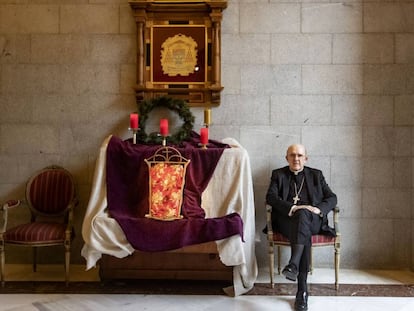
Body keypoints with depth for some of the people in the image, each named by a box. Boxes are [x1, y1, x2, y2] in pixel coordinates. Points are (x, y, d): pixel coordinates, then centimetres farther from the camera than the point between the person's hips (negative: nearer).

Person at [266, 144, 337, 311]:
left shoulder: (316, 174, 21)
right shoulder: (278, 174, 18)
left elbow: (332, 198, 12)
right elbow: (270, 197, 0)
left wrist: (318, 209, -11)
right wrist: (292, 208, -18)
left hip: (312, 219, 1)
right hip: (287, 219, 0)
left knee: (303, 214, -37)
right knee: (305, 234, -36)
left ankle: (293, 265, -53)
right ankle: (302, 289, -45)